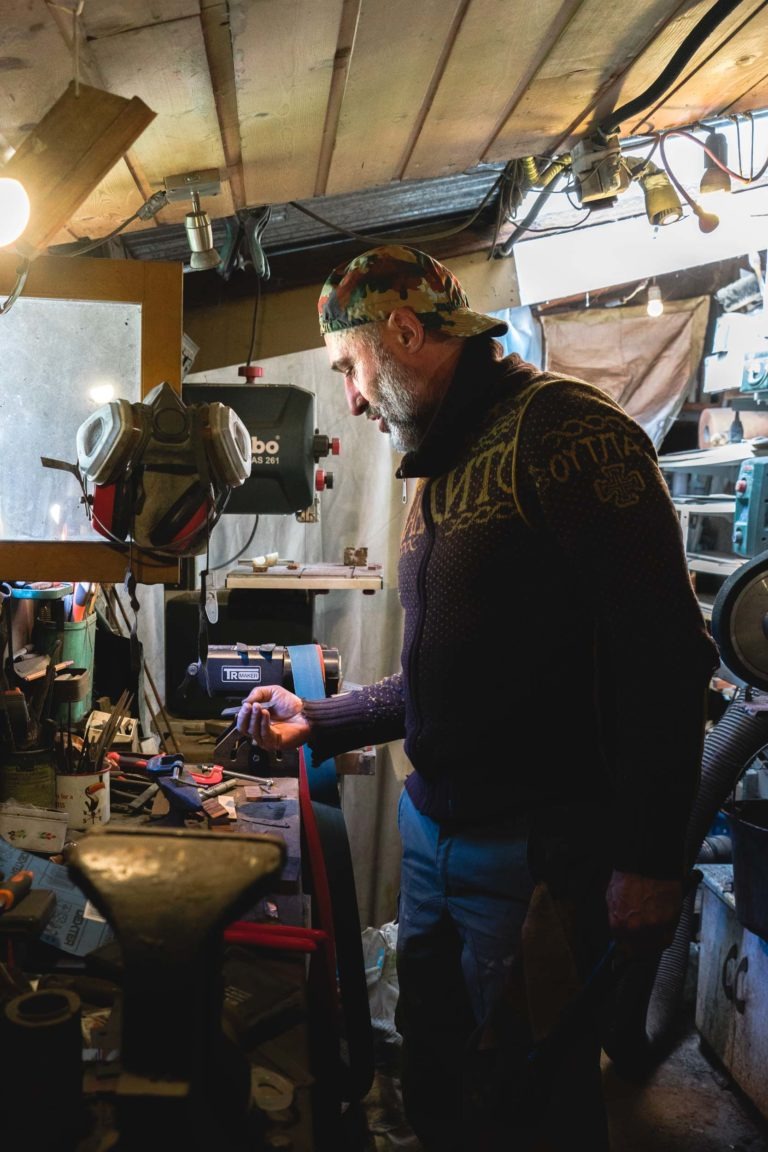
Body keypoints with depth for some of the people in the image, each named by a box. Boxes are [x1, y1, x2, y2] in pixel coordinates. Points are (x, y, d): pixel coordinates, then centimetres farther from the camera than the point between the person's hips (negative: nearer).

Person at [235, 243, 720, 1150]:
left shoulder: (557, 428, -14)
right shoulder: (436, 476, 16)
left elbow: (661, 653, -21)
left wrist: (650, 860, -21)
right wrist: (316, 720, 14)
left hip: (536, 853, -8)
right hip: (432, 829, 9)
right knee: (434, 1076, 23)